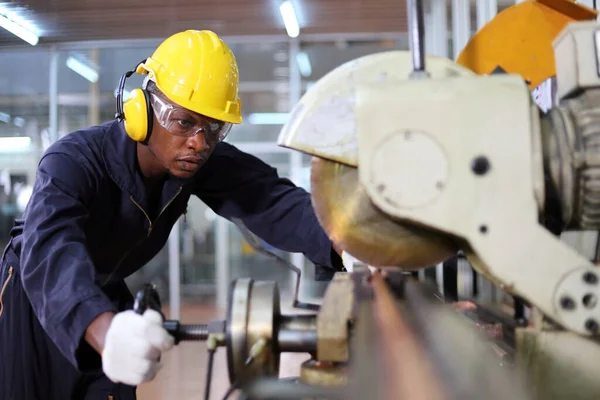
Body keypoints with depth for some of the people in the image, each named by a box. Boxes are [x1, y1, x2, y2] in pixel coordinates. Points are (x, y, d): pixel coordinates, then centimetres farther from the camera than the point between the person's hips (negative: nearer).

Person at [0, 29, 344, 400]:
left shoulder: (204, 163, -19)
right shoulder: (73, 162, -35)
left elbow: (273, 199, -31)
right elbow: (49, 251, -52)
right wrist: (105, 331, -72)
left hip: (107, 297, 4)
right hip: (34, 295, -4)